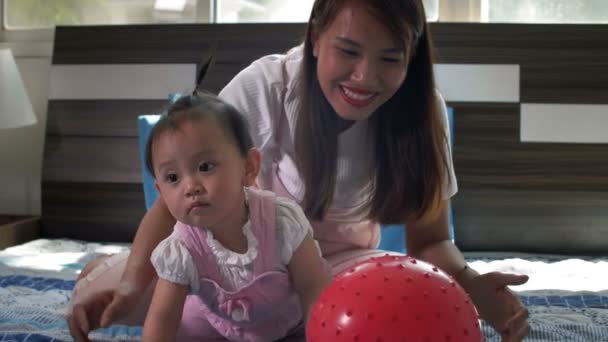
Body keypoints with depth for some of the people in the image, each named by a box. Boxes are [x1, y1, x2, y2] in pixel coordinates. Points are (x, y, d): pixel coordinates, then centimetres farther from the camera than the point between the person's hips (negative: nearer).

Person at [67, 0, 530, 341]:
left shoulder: (422, 111, -19)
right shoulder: (264, 87, -26)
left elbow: (429, 240, -12)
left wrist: (470, 283, -35)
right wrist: (132, 281, -40)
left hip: (344, 263, 3)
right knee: (95, 298, -21)